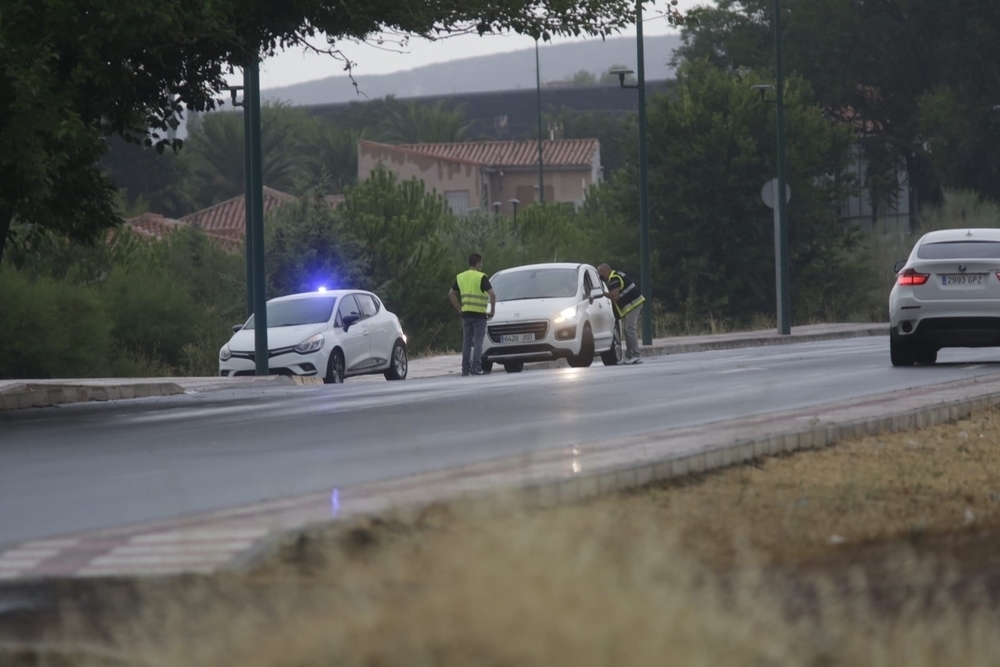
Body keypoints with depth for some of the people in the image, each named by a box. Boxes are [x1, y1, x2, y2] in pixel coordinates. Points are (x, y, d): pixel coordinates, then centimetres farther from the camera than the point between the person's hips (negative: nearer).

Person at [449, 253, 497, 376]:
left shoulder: (460, 277, 10)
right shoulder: (481, 277, -9)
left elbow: (451, 294, 16)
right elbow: (492, 294, -16)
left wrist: (459, 309, 18)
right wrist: (492, 311, -6)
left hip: (466, 314, 5)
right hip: (479, 314, -5)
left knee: (467, 341, 9)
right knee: (478, 341, -3)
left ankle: (465, 369, 8)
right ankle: (476, 368, -10)